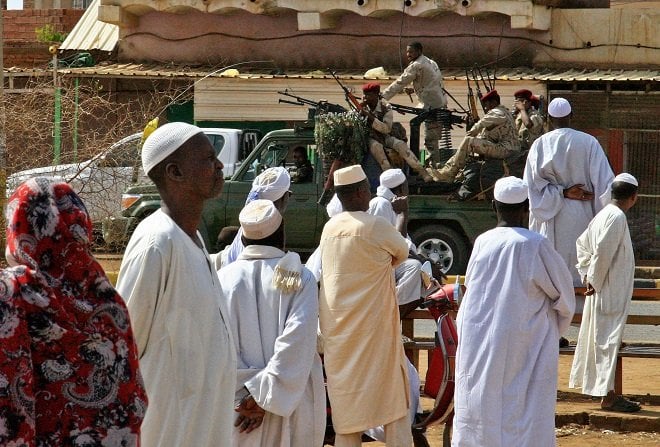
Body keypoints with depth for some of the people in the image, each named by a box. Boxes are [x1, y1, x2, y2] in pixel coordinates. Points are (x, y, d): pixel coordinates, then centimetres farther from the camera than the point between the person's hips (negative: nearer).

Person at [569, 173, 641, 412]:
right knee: (608, 339, -6)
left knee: (598, 337, 16)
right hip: (611, 292, -9)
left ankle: (594, 383, 25)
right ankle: (608, 396, -4)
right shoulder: (617, 217, -18)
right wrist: (594, 280, -15)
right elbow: (602, 251, -24)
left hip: (601, 290, 9)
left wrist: (587, 274, 14)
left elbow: (582, 243, 18)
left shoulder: (604, 214, 10)